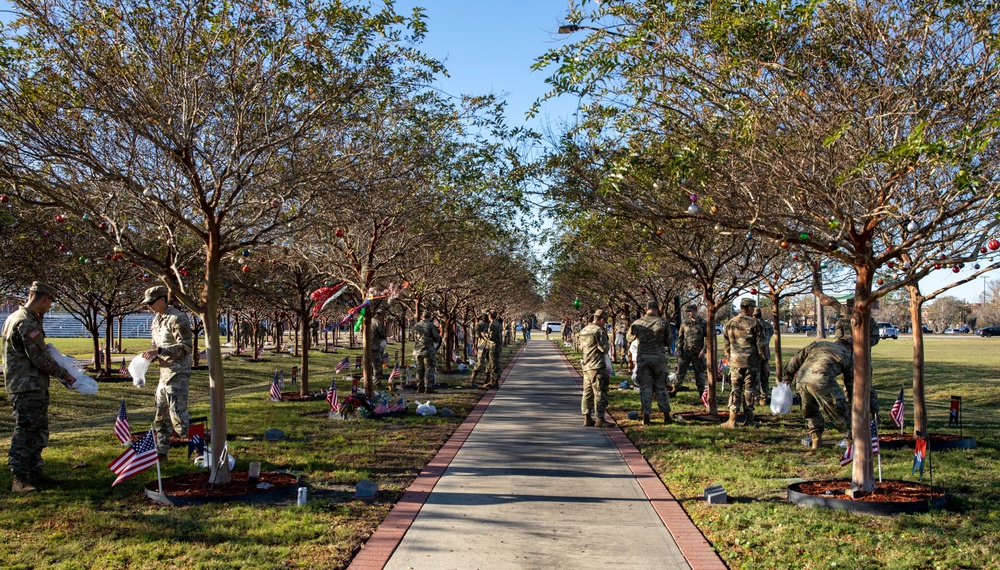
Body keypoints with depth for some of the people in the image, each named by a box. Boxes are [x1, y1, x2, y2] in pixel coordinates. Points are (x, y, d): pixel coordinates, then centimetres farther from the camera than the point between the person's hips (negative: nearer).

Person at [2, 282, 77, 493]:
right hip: (28, 389, -10)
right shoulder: (27, 323, -19)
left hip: (33, 388, 10)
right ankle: (19, 479, -2)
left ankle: (35, 473, 23)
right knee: (24, 432, -6)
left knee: (38, 432, 15)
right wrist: (63, 374, -6)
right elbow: (40, 359, -18)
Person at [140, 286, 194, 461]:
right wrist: (151, 355, 3)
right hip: (164, 373, 10)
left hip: (177, 374, -10)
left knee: (178, 414, -10)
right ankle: (161, 451, 24)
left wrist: (159, 351, -25)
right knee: (161, 415, 14)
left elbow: (186, 346, -20)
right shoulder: (157, 320, 15)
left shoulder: (177, 319, -14)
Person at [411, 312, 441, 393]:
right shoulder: (431, 326, -10)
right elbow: (437, 339, -6)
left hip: (418, 351, 6)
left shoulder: (416, 326, 7)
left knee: (420, 369, 13)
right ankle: (428, 388, -6)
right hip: (428, 351, -6)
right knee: (429, 369, -2)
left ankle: (420, 387, 15)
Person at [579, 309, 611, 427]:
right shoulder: (599, 330, -12)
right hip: (598, 367, -8)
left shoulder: (583, 331, 14)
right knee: (600, 393, -4)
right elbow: (604, 348, -15)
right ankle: (599, 419, -4)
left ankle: (587, 418, 15)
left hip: (586, 366, 8)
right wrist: (608, 344, 5)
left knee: (587, 392, 12)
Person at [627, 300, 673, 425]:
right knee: (661, 387, 10)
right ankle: (666, 416, 11)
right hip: (659, 358, 0)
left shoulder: (637, 323, -2)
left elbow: (629, 338, 13)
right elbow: (668, 342, 3)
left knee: (645, 388, 5)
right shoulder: (663, 323, -4)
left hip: (642, 358, 0)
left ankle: (646, 417, 4)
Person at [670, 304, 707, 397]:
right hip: (685, 351, 2)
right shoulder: (685, 322, 5)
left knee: (699, 372, 7)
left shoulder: (703, 323, -2)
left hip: (698, 352, -1)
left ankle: (701, 391, 18)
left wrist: (703, 350, -9)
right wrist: (678, 348, 3)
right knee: (680, 370, -2)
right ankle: (674, 389, 1)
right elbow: (680, 336, 11)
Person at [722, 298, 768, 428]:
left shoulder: (730, 323, 6)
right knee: (750, 389, 7)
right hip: (752, 361, -3)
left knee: (735, 389, 6)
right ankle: (749, 419, 14)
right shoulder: (754, 323, -9)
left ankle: (732, 420, -1)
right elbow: (761, 344, -8)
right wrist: (765, 360, 2)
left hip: (735, 361, 3)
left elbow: (726, 344, 13)